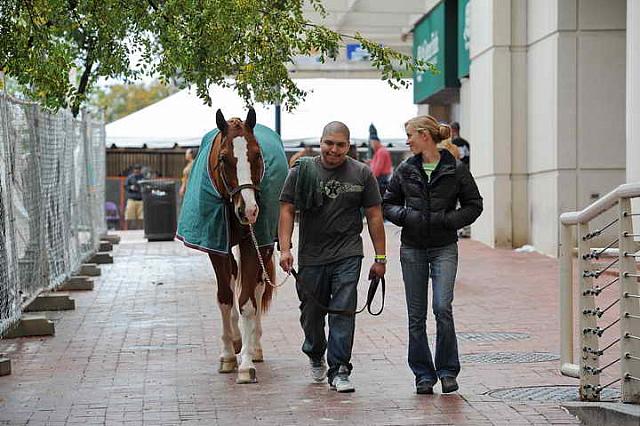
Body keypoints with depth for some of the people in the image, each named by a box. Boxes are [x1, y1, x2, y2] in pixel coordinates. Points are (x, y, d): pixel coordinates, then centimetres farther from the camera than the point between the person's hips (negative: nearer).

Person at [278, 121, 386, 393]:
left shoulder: (362, 174, 3)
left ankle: (339, 371, -6)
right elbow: (287, 211, 1)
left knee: (343, 312, -9)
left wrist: (380, 258, 3)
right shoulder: (302, 172, 2)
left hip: (348, 256, -1)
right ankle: (315, 357, 39)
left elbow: (374, 217, 5)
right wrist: (285, 248, -10)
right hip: (311, 256, 1)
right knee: (311, 312, 12)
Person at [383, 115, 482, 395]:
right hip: (412, 249, 3)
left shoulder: (455, 170, -2)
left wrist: (448, 220, -11)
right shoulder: (405, 170, 6)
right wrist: (405, 216, -7)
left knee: (442, 307, -15)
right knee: (416, 315, 4)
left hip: (444, 248, -3)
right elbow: (387, 203, 13)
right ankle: (424, 374, 14)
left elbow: (474, 205, 3)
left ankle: (447, 370, 1)